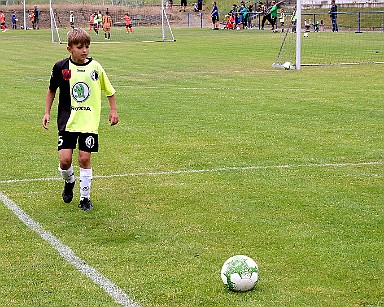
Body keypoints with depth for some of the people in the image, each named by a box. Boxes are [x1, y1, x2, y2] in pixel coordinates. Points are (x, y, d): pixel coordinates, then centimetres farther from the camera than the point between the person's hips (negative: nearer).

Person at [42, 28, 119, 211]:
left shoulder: (95, 67, -2)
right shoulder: (61, 67, -3)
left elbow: (109, 90, 12)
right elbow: (51, 91, 12)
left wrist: (113, 111, 9)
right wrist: (47, 112, 9)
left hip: (89, 122, 0)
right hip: (67, 121, 0)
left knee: (85, 159, -1)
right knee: (65, 159, -6)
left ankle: (85, 197, 14)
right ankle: (69, 182, 27)